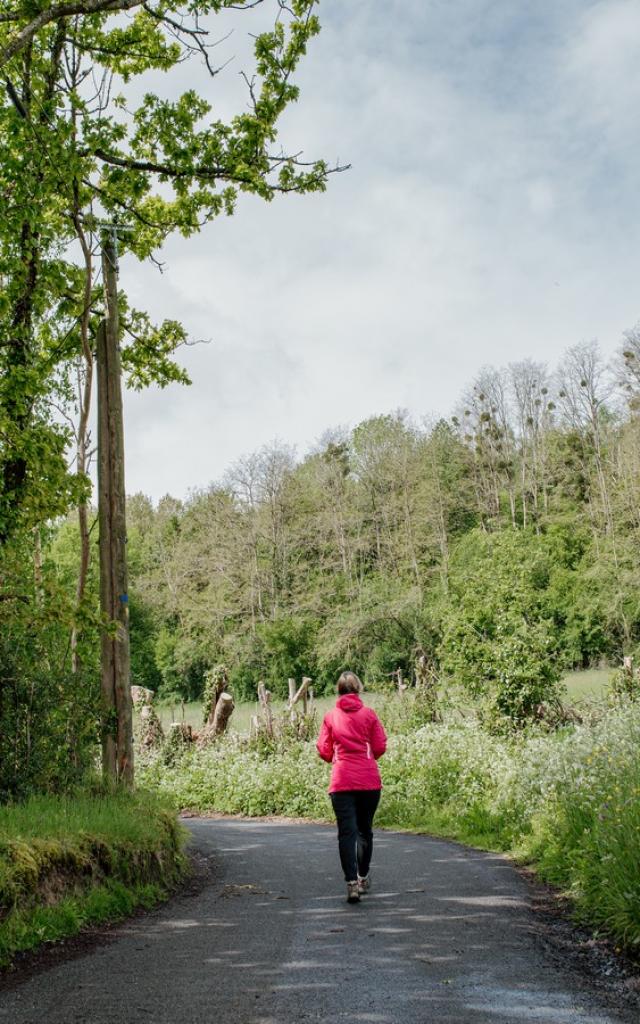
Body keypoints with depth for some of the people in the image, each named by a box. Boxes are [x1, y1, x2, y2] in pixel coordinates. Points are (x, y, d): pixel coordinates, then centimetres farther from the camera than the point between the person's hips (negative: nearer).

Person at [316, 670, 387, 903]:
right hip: (369, 780, 1)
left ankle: (352, 883, -16)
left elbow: (323, 751, 3)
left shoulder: (330, 716, 2)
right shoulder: (369, 714, 1)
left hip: (342, 782, -1)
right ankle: (363, 877, 29)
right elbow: (380, 747, 0)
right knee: (364, 830, 17)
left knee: (347, 832, -4)